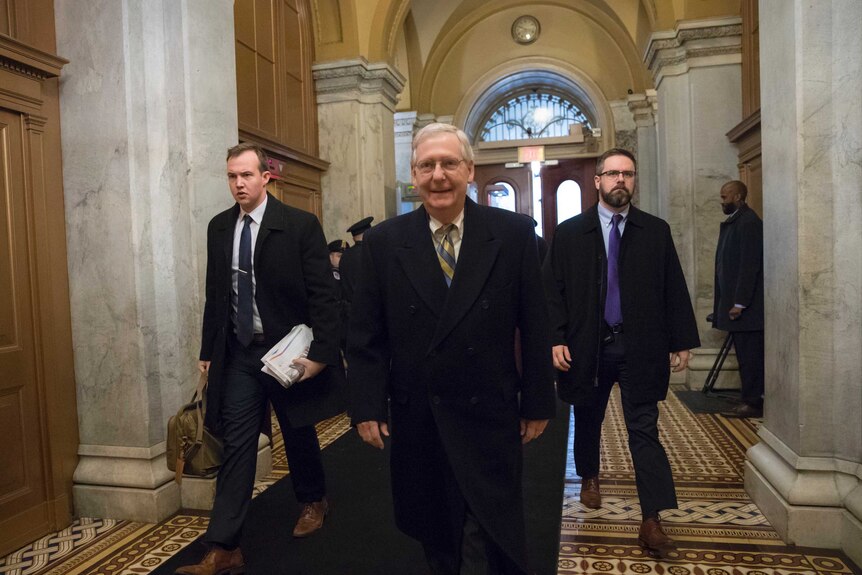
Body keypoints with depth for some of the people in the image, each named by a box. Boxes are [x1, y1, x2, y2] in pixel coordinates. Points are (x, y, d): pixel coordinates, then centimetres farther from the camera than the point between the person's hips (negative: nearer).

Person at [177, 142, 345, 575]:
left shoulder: (300, 225, -11)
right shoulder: (219, 227, 5)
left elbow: (323, 295, -13)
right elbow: (215, 294, 11)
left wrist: (321, 353, -17)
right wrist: (209, 351, 9)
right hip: (239, 353, 3)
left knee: (298, 432, 15)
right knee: (236, 445, 3)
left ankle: (313, 501, 42)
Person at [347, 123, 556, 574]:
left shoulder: (513, 234, -5)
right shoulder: (383, 242, -1)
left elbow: (534, 328, -1)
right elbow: (365, 337, 1)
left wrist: (538, 402, 1)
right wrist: (367, 406, -3)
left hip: (489, 419, -1)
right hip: (415, 420, 2)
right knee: (435, 536, 19)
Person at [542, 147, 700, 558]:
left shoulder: (656, 231, 4)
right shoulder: (569, 232, 2)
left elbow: (674, 290, 5)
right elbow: (553, 290, -1)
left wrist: (681, 342, 2)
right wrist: (556, 339, -9)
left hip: (639, 348, 0)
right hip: (587, 345, 1)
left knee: (644, 431, -1)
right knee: (588, 420, 17)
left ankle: (652, 520, 3)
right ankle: (589, 478, 43)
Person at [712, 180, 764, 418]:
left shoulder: (749, 222, -12)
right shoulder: (732, 222, 16)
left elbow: (750, 265, -18)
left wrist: (739, 303, -18)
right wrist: (725, 302, 16)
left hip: (747, 306, -9)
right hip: (734, 301, 9)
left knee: (750, 355, -3)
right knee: (746, 354, 12)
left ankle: (752, 403, 5)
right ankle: (751, 400, 18)